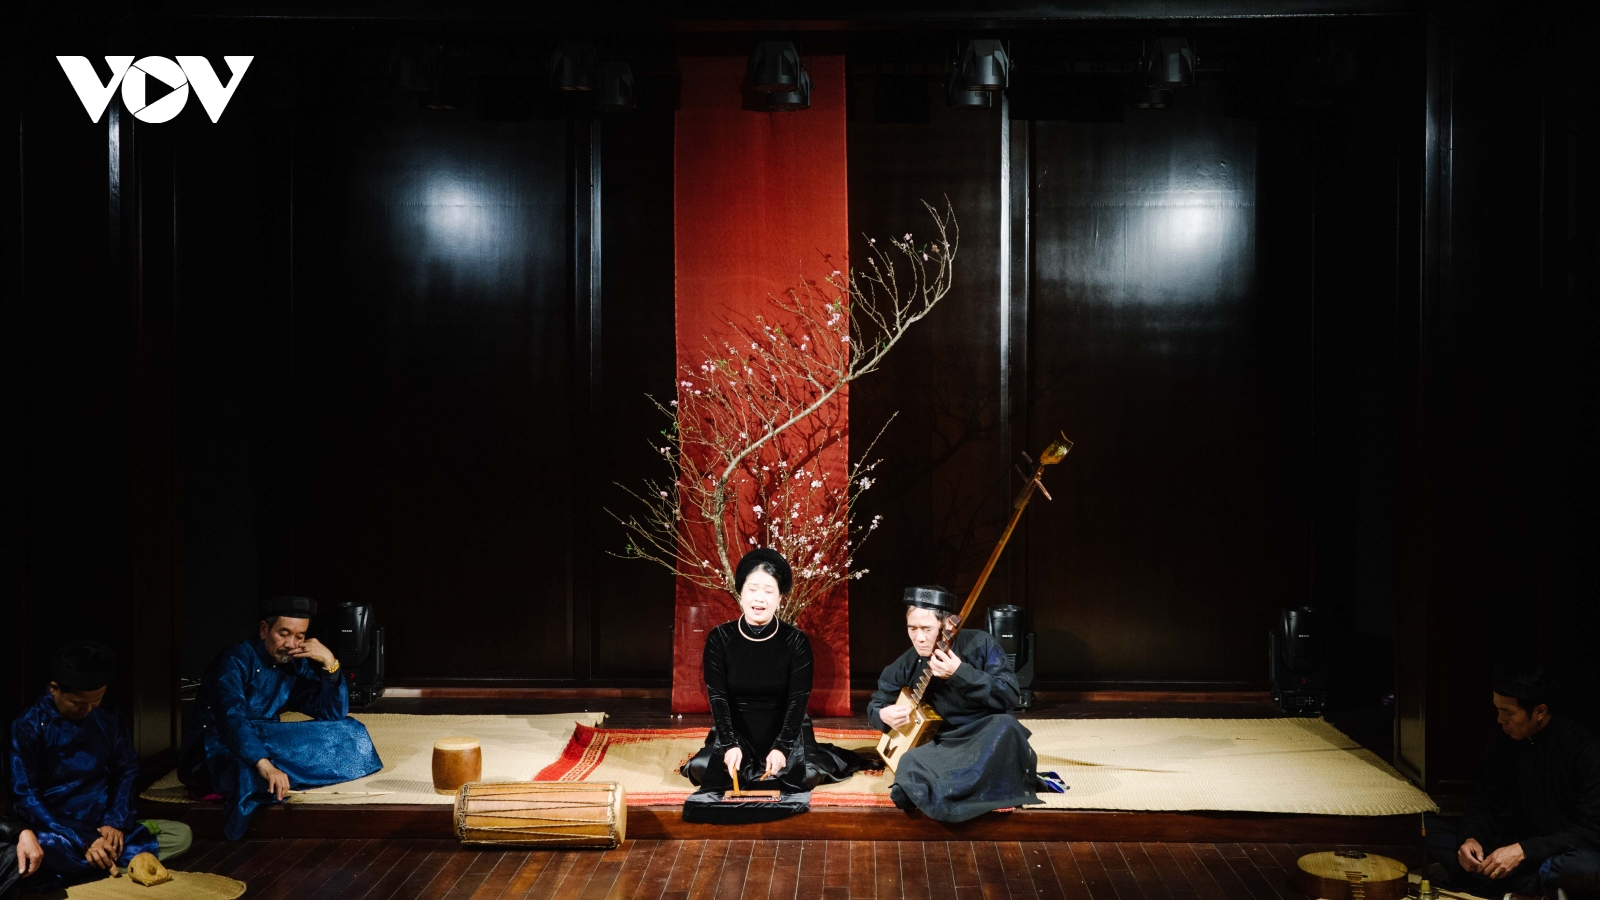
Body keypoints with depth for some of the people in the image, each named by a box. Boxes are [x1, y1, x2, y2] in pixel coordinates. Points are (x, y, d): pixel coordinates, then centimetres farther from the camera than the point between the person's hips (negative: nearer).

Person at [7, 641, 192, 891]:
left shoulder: (109, 718, 2)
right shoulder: (29, 726, -10)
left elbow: (127, 772, 10)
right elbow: (26, 796, -14)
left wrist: (116, 823, -9)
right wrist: (82, 841, -21)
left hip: (103, 826, 5)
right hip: (54, 830, -5)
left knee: (181, 834, -13)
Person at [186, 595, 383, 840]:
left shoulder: (295, 664, 4)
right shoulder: (236, 661, -15)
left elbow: (335, 714, 0)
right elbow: (231, 720, -32)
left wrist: (330, 664, -15)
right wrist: (265, 765, -47)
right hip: (228, 748, -7)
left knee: (349, 732, -10)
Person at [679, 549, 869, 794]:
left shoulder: (796, 641, -7)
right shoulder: (720, 638, -6)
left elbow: (798, 700, -12)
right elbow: (717, 696, -12)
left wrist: (782, 748, -27)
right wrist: (730, 745, -27)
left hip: (785, 731, 0)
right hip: (735, 732, 1)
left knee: (805, 776, -26)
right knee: (704, 770, -25)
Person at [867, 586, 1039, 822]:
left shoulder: (979, 644, -10)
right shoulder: (907, 665, 1)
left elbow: (1011, 695, -19)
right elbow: (875, 704, 17)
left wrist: (960, 673, -29)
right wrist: (883, 715, -9)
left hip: (987, 734, -2)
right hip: (945, 743, 2)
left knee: (1005, 727, -37)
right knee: (910, 765, -30)